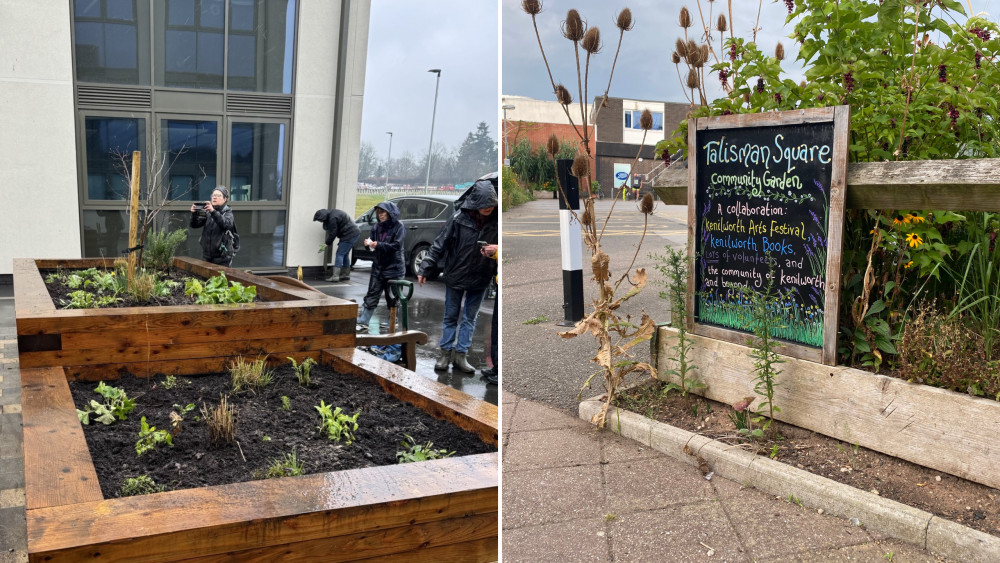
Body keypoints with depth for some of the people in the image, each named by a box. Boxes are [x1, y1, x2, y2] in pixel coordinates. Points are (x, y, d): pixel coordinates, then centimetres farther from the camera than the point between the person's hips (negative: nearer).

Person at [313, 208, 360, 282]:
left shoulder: (333, 218, -20)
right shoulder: (332, 213, 11)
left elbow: (333, 233, -15)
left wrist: (326, 244, -6)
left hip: (350, 235, -10)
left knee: (339, 254, -11)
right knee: (344, 255, 16)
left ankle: (335, 276, -14)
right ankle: (346, 274, 23)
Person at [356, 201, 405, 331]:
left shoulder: (398, 227, -8)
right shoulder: (377, 226, 7)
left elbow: (396, 246, -17)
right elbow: (372, 239, 9)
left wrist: (378, 245, -26)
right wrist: (368, 243, -15)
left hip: (394, 268, -4)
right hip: (378, 266, 5)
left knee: (392, 298, 6)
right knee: (371, 296, 4)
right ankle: (363, 322, 5)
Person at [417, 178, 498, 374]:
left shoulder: (496, 221, -11)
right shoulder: (459, 218, -17)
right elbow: (440, 244, -10)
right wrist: (425, 268, -9)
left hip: (480, 278, 2)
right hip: (456, 275, -2)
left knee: (470, 318, 10)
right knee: (450, 316, 10)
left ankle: (461, 354, 19)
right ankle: (446, 353, 21)